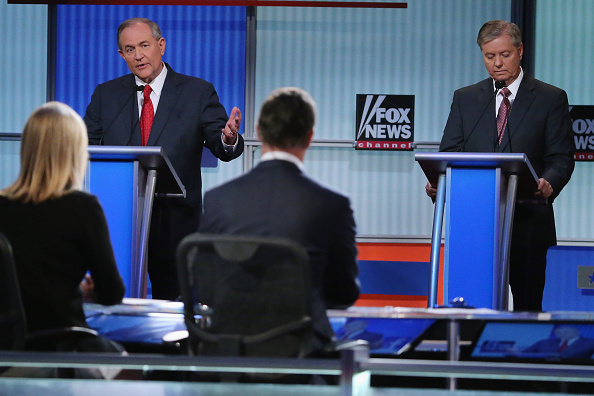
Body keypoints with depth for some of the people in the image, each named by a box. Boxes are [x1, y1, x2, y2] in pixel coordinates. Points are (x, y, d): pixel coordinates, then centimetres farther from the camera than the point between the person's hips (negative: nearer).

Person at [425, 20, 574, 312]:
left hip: (528, 221, -2)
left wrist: (549, 183, -22)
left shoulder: (551, 99, 6)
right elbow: (449, 153, 9)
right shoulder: (465, 99, 14)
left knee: (528, 307, 0)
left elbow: (561, 158, 0)